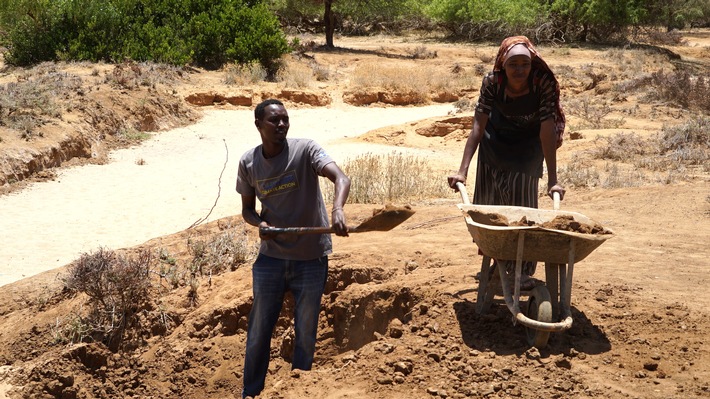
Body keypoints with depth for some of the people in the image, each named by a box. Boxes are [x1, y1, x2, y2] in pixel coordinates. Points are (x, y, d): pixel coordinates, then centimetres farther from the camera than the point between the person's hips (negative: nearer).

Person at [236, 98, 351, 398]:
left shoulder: (305, 150, -13)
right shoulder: (248, 162, -2)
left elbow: (341, 178, -28)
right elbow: (247, 208, 9)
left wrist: (337, 210, -49)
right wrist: (259, 223, -15)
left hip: (311, 258, -2)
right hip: (271, 257, 3)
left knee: (306, 333, 11)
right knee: (259, 331, 12)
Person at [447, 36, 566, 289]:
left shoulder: (543, 83, -33)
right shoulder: (492, 82, -29)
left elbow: (547, 132, -33)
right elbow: (478, 126, -28)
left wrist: (553, 180, -34)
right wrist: (462, 170, -33)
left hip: (528, 143, -2)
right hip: (496, 138, 3)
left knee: (522, 201, -5)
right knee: (489, 197, 12)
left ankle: (522, 270, 6)